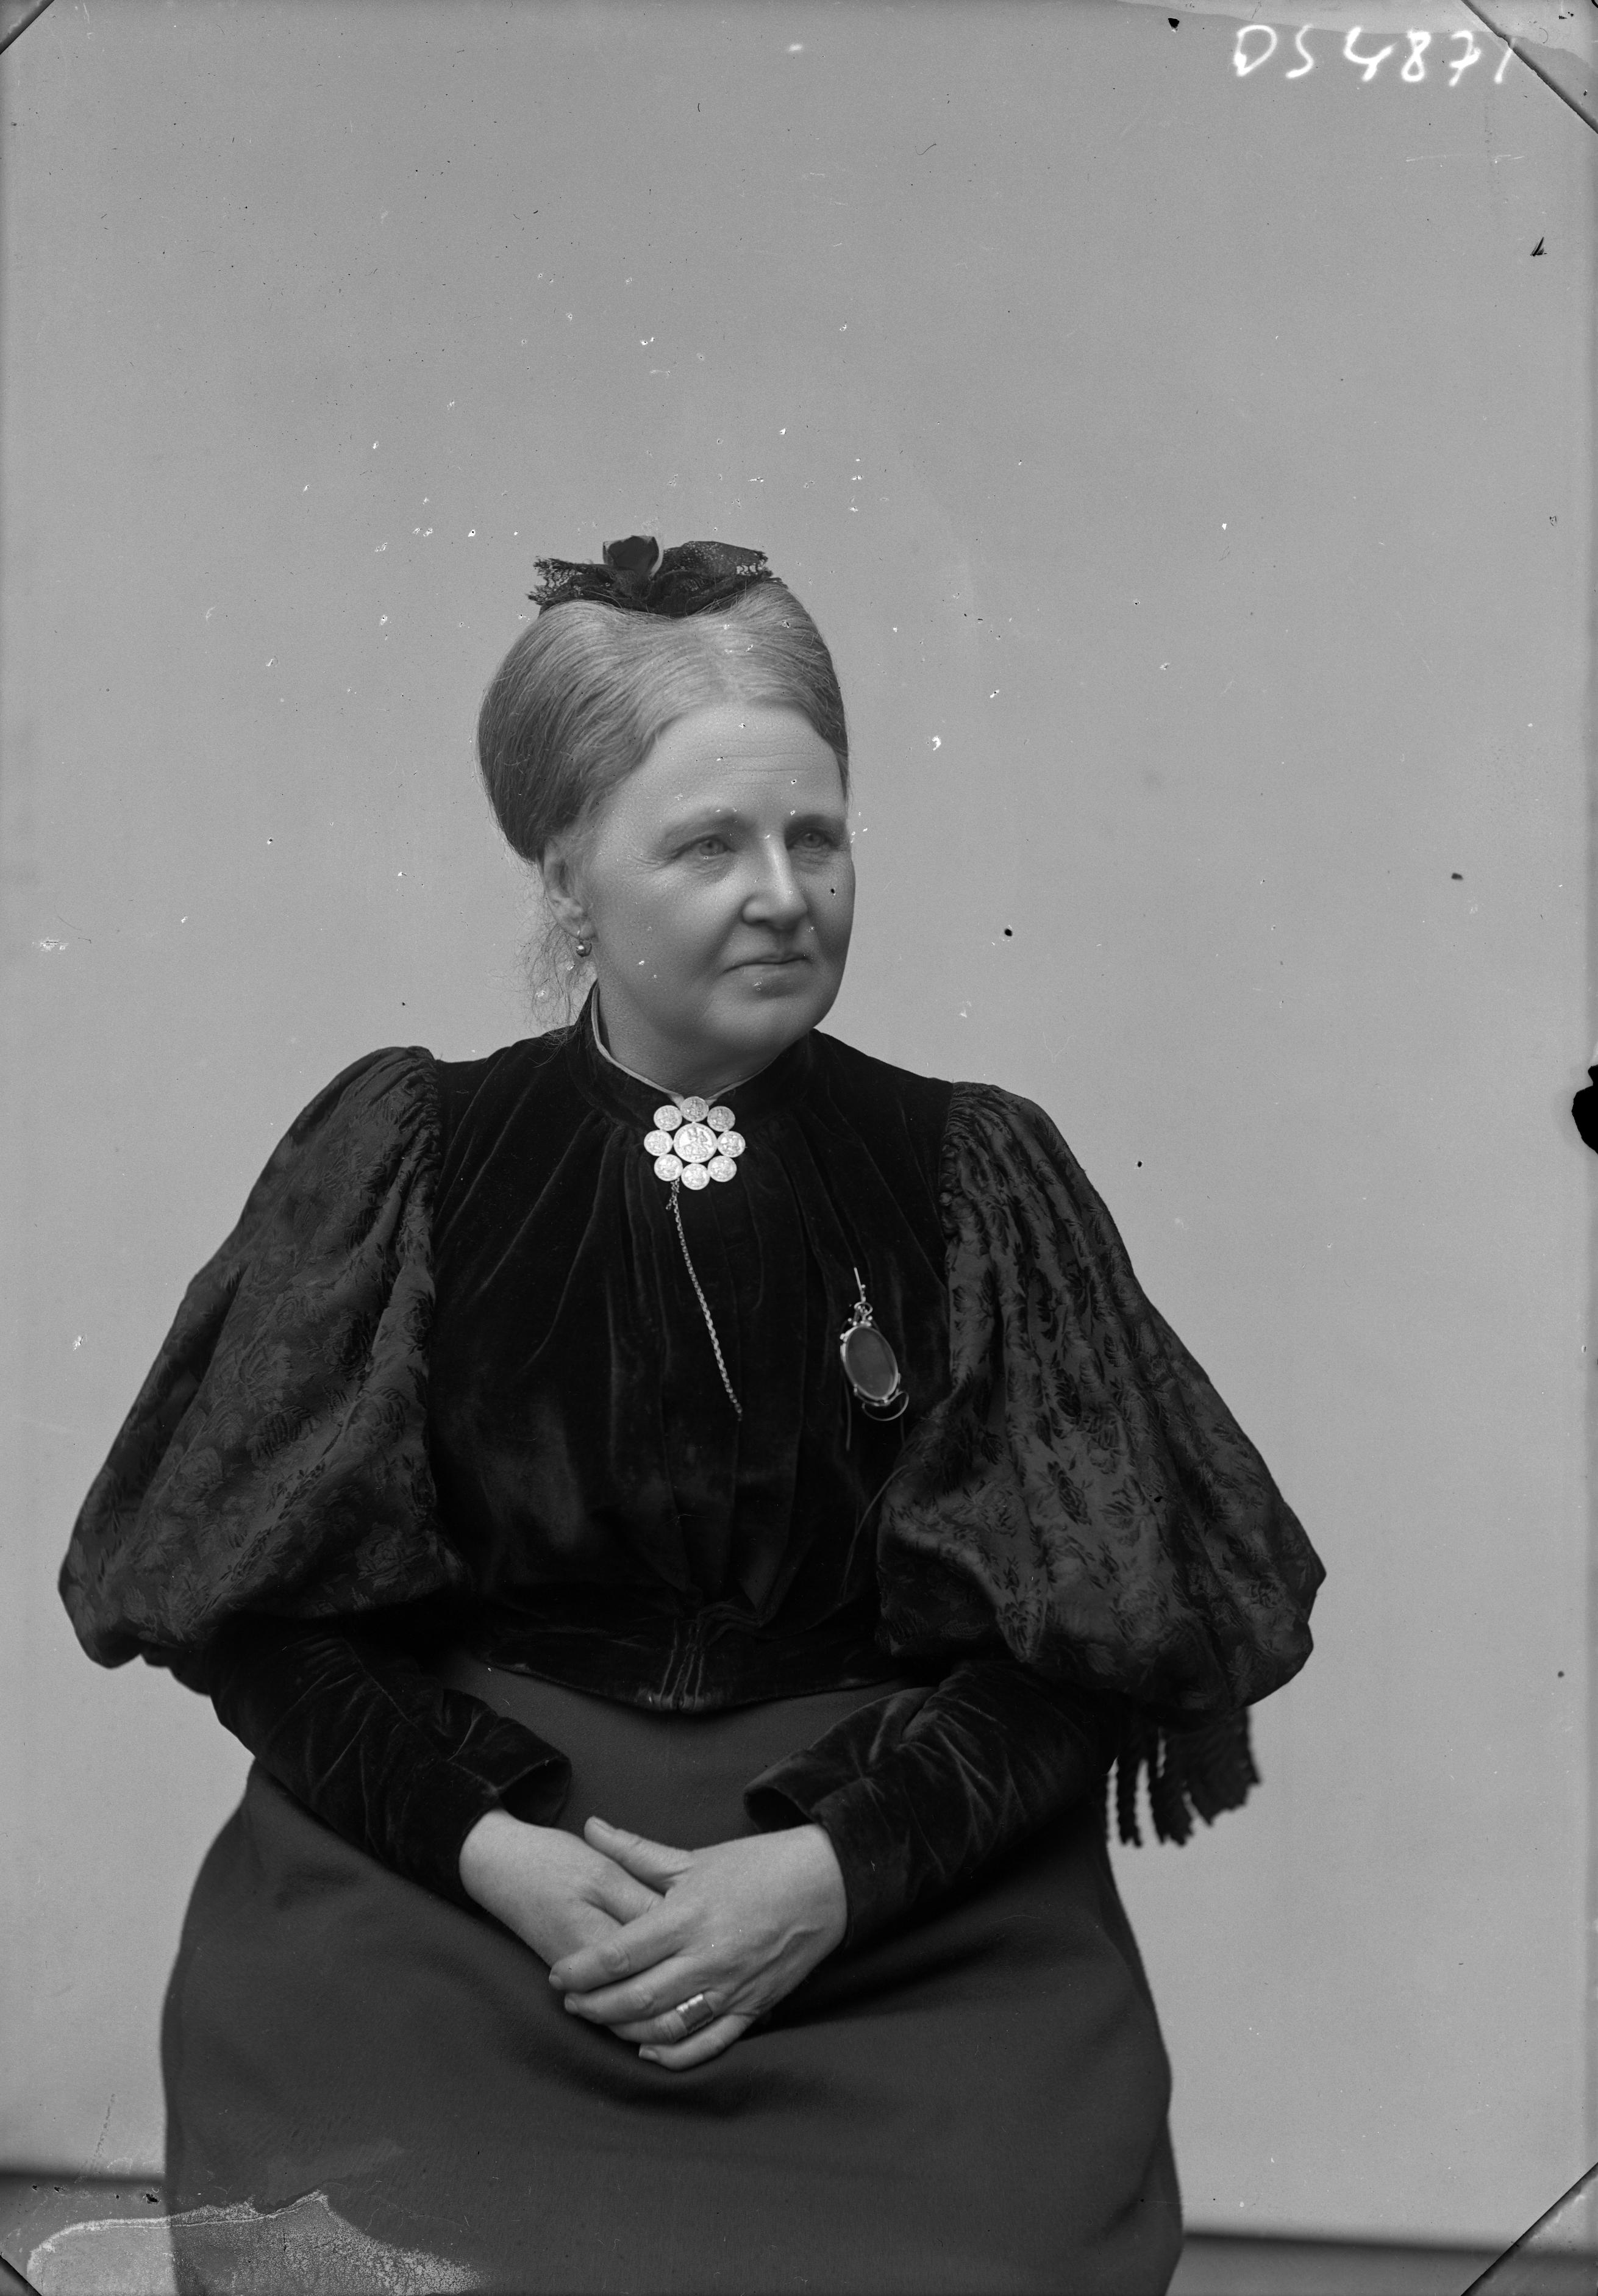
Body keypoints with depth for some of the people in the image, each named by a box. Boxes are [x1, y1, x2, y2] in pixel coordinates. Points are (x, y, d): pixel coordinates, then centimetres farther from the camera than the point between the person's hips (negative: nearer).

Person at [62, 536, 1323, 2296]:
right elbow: (256, 1605, 3)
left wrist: (837, 1870, -13)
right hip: (435, 1878, 0)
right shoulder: (406, 1160, 4)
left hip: (911, 1913, 1)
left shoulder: (969, 1177, 4)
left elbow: (1083, 1640, 2)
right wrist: (491, 1849, -12)